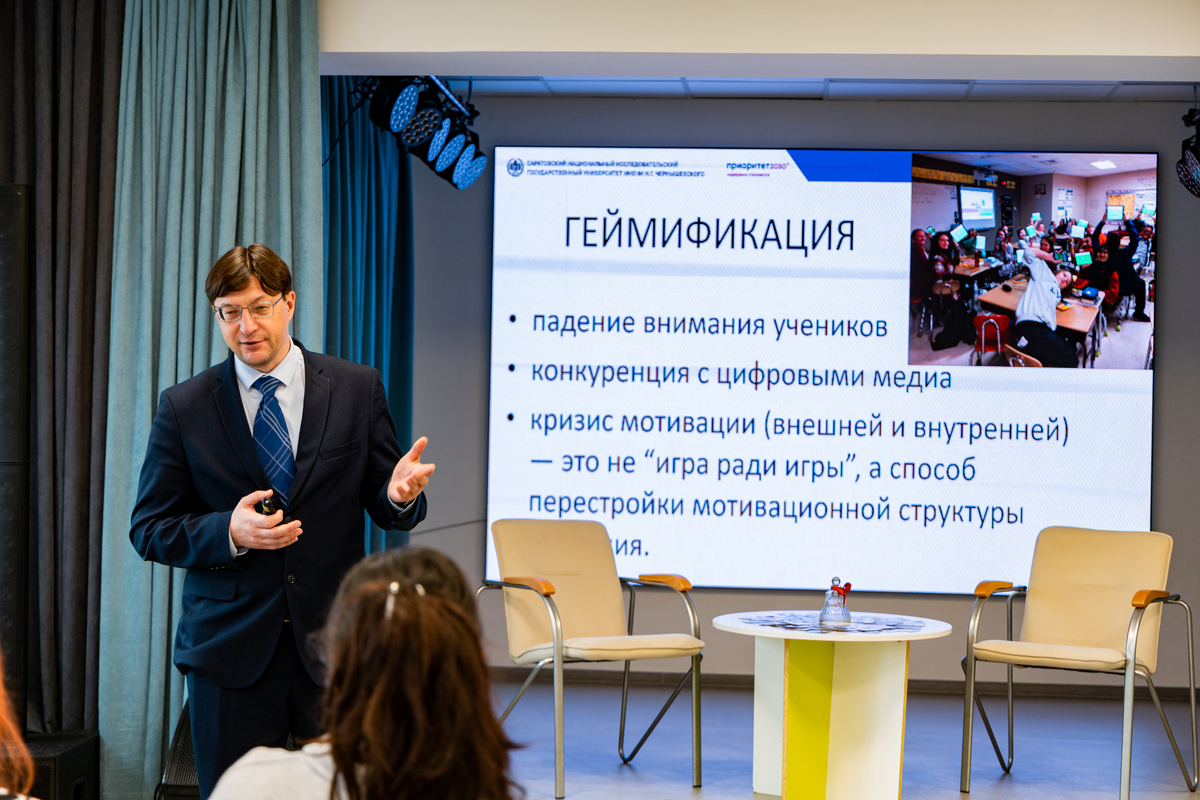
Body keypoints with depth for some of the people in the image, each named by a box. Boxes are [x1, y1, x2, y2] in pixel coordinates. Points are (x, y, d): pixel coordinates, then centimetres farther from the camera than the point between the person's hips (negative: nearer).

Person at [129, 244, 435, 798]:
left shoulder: (357, 389, 4)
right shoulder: (183, 408, 2)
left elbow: (386, 510, 6)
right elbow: (149, 529, 2)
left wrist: (399, 496, -19)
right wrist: (228, 533, -16)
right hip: (231, 650, 0)